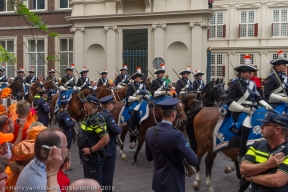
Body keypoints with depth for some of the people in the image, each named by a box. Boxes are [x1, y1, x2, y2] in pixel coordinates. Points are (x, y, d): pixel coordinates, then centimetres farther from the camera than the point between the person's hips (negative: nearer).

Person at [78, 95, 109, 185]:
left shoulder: (97, 119, -23)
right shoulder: (89, 117, 8)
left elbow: (105, 139, -30)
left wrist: (91, 150, -24)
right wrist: (84, 149, 12)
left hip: (93, 157, -10)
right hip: (87, 156, 10)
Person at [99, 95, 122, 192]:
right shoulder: (108, 116, -20)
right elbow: (117, 130, -27)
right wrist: (120, 129, -6)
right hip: (109, 149, -9)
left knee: (102, 172, 19)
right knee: (108, 173, 0)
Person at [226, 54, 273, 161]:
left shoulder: (252, 84, 16)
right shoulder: (235, 84, -5)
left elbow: (258, 97, 18)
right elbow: (229, 101, -12)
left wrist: (266, 105, -2)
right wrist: (244, 109, -18)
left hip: (253, 111, 8)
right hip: (241, 112, -8)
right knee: (247, 128, -32)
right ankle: (241, 157, -24)